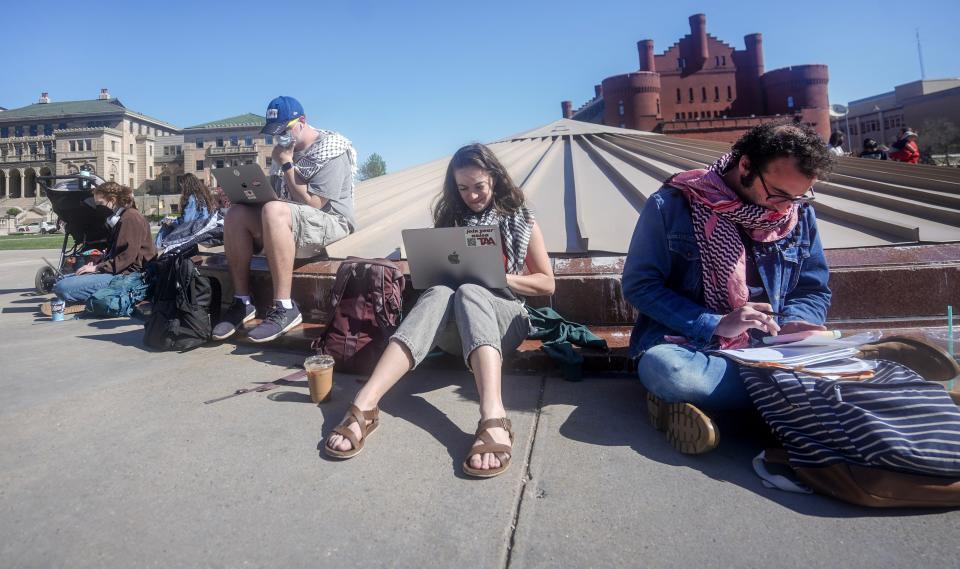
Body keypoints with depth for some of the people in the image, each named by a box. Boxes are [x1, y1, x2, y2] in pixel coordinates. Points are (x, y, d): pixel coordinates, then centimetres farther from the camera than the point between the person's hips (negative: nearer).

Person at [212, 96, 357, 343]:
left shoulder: (331, 150, -8)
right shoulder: (288, 148, 15)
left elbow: (312, 203, -16)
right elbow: (273, 193, 20)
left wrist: (287, 165, -12)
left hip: (330, 222, -8)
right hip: (285, 224, 8)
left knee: (274, 211, -35)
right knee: (236, 214, -12)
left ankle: (284, 308, -33)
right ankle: (242, 301, -9)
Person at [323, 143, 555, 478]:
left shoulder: (521, 220, 11)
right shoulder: (450, 218, 15)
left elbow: (546, 283, 9)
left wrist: (499, 277, -7)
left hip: (503, 318, -1)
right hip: (454, 330, 2)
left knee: (469, 291, -37)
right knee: (439, 293, -36)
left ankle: (493, 418, -62)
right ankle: (364, 406, -55)